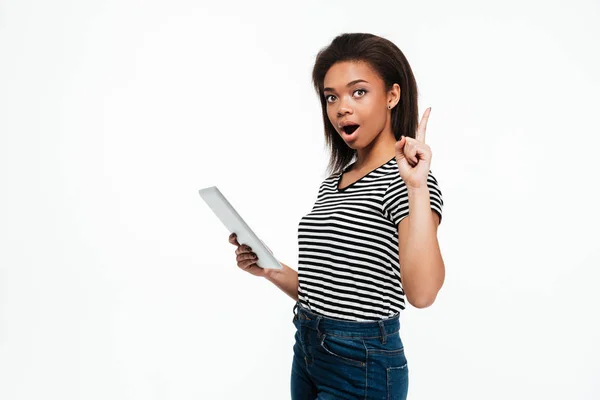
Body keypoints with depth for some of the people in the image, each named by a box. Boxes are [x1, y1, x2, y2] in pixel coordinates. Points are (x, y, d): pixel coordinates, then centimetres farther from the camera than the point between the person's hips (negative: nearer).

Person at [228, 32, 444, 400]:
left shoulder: (403, 178, -13)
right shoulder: (334, 181, 9)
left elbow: (421, 293, -28)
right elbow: (322, 290, 12)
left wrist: (417, 187, -31)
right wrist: (271, 270, -1)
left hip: (363, 368, -7)